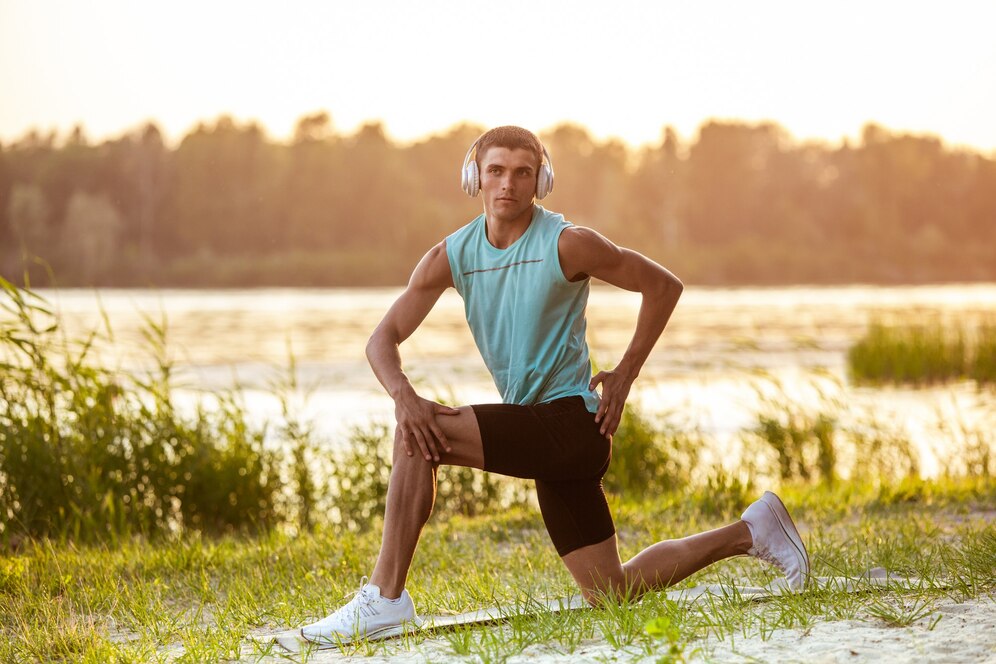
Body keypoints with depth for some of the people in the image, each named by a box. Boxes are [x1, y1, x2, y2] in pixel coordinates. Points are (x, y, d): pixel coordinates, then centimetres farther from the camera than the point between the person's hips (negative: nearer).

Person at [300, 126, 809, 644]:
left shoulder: (566, 245, -9)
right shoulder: (452, 256, 5)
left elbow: (663, 285, 0)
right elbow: (383, 338, 1)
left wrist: (625, 375, -3)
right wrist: (403, 396, -19)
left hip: (572, 421, -7)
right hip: (538, 433, 7)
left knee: (422, 439, -24)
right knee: (611, 594, 12)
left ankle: (385, 598, -17)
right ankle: (749, 531, 30)